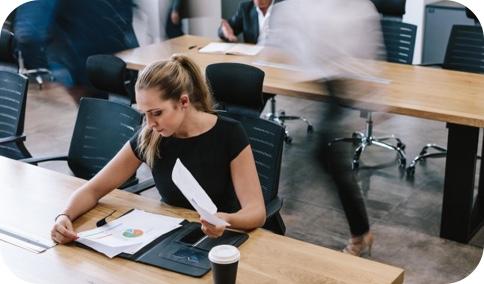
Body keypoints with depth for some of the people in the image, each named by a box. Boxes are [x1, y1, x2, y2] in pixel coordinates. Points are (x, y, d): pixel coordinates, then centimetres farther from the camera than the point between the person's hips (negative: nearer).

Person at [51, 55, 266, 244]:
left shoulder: (229, 135, -16)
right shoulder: (148, 138, -8)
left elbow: (257, 211, -20)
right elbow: (93, 189, -1)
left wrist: (225, 221, -41)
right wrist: (65, 216, -22)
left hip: (221, 238, -3)